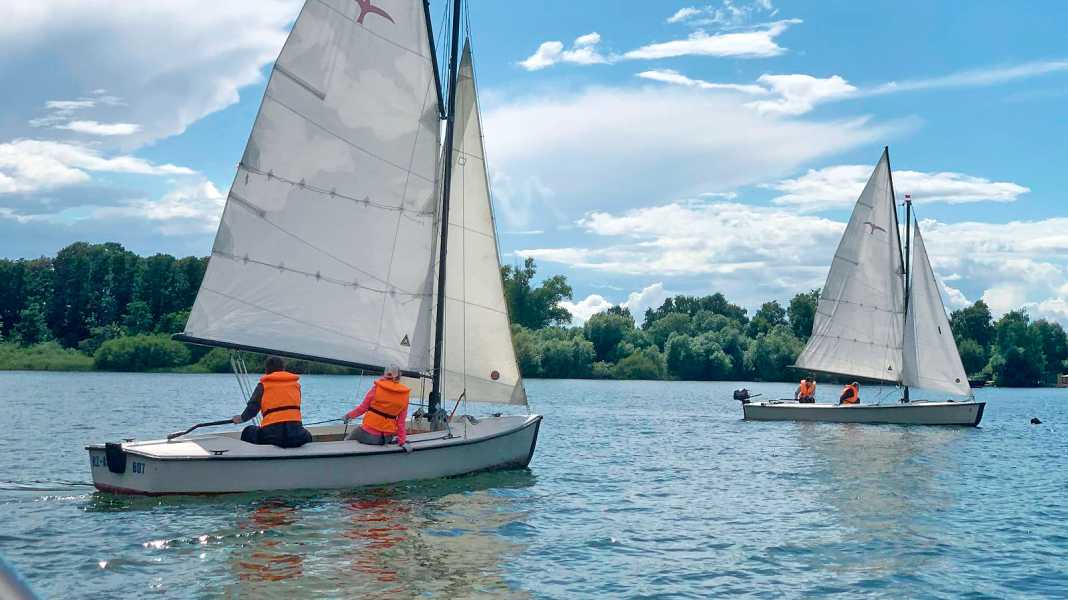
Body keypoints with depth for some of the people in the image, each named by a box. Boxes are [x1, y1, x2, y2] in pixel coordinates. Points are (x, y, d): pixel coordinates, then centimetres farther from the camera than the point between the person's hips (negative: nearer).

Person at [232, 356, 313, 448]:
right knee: (307, 436, 37)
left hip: (271, 434, -2)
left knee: (247, 432, 27)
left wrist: (242, 418, 27)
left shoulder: (263, 385, 9)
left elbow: (252, 408, 7)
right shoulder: (296, 383, 16)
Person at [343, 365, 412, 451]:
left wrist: (350, 415, 15)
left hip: (368, 434, -3)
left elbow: (363, 407, -2)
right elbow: (401, 420, -1)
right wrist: (402, 441, 3)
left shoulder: (377, 387, -8)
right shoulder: (405, 394, -1)